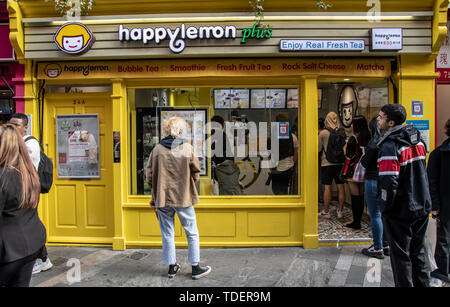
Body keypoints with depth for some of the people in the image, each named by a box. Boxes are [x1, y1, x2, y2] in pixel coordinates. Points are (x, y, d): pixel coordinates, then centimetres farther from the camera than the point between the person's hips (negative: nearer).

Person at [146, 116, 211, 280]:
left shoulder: (157, 149, -4)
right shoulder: (187, 148, -8)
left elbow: (149, 175, -1)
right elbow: (196, 174, -1)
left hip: (162, 198, 2)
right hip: (184, 197, -2)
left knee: (167, 234, 14)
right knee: (192, 233, 11)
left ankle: (172, 267, 24)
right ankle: (195, 267, 16)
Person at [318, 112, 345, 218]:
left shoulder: (323, 133, -7)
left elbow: (318, 149, 1)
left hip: (327, 163, -2)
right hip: (340, 163, 3)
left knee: (327, 188, 2)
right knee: (340, 188, 8)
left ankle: (326, 212, 7)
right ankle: (340, 211, 15)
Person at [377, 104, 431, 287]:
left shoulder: (389, 146, -21)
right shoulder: (417, 139, 5)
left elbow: (388, 183, -26)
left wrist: (385, 208, -13)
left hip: (400, 212, -8)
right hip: (422, 209, 8)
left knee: (401, 257, 6)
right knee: (417, 253, 21)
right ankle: (422, 283, 32)